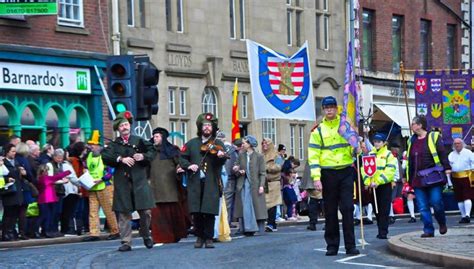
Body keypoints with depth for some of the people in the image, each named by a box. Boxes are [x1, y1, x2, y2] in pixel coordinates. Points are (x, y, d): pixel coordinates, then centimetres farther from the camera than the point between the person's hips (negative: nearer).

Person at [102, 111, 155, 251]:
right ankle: (126, 242, 4)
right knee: (124, 213, -1)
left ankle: (146, 235, 22)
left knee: (145, 211, -2)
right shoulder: (114, 144, 10)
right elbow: (105, 157, -5)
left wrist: (143, 156, -12)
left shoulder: (139, 141, 12)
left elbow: (151, 152, 8)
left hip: (139, 181, 0)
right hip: (122, 183, 0)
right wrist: (121, 159, -18)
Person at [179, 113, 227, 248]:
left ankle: (208, 238, 5)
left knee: (209, 212, -5)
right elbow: (182, 158, 13)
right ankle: (199, 237, 14)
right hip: (195, 182, 2)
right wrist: (189, 165, -6)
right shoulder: (192, 143, 13)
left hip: (211, 183, -2)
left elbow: (221, 161, -7)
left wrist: (221, 156, -30)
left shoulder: (218, 144, 7)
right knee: (196, 212, 0)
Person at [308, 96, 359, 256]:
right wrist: (316, 178, -10)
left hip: (346, 172, 0)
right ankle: (332, 245, 12)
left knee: (347, 208, -5)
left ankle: (350, 245, -2)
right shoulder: (318, 131, 5)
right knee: (330, 211, 4)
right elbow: (313, 156, -1)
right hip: (328, 174, 0)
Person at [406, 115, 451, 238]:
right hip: (418, 179, 5)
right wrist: (409, 178, 16)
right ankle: (428, 230, 5)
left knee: (436, 202, -10)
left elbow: (442, 153, -7)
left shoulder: (434, 137, -1)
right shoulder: (412, 140, 15)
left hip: (433, 176, -5)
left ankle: (442, 223, 16)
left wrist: (447, 168, -16)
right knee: (423, 206, 1)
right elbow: (410, 161, 18)